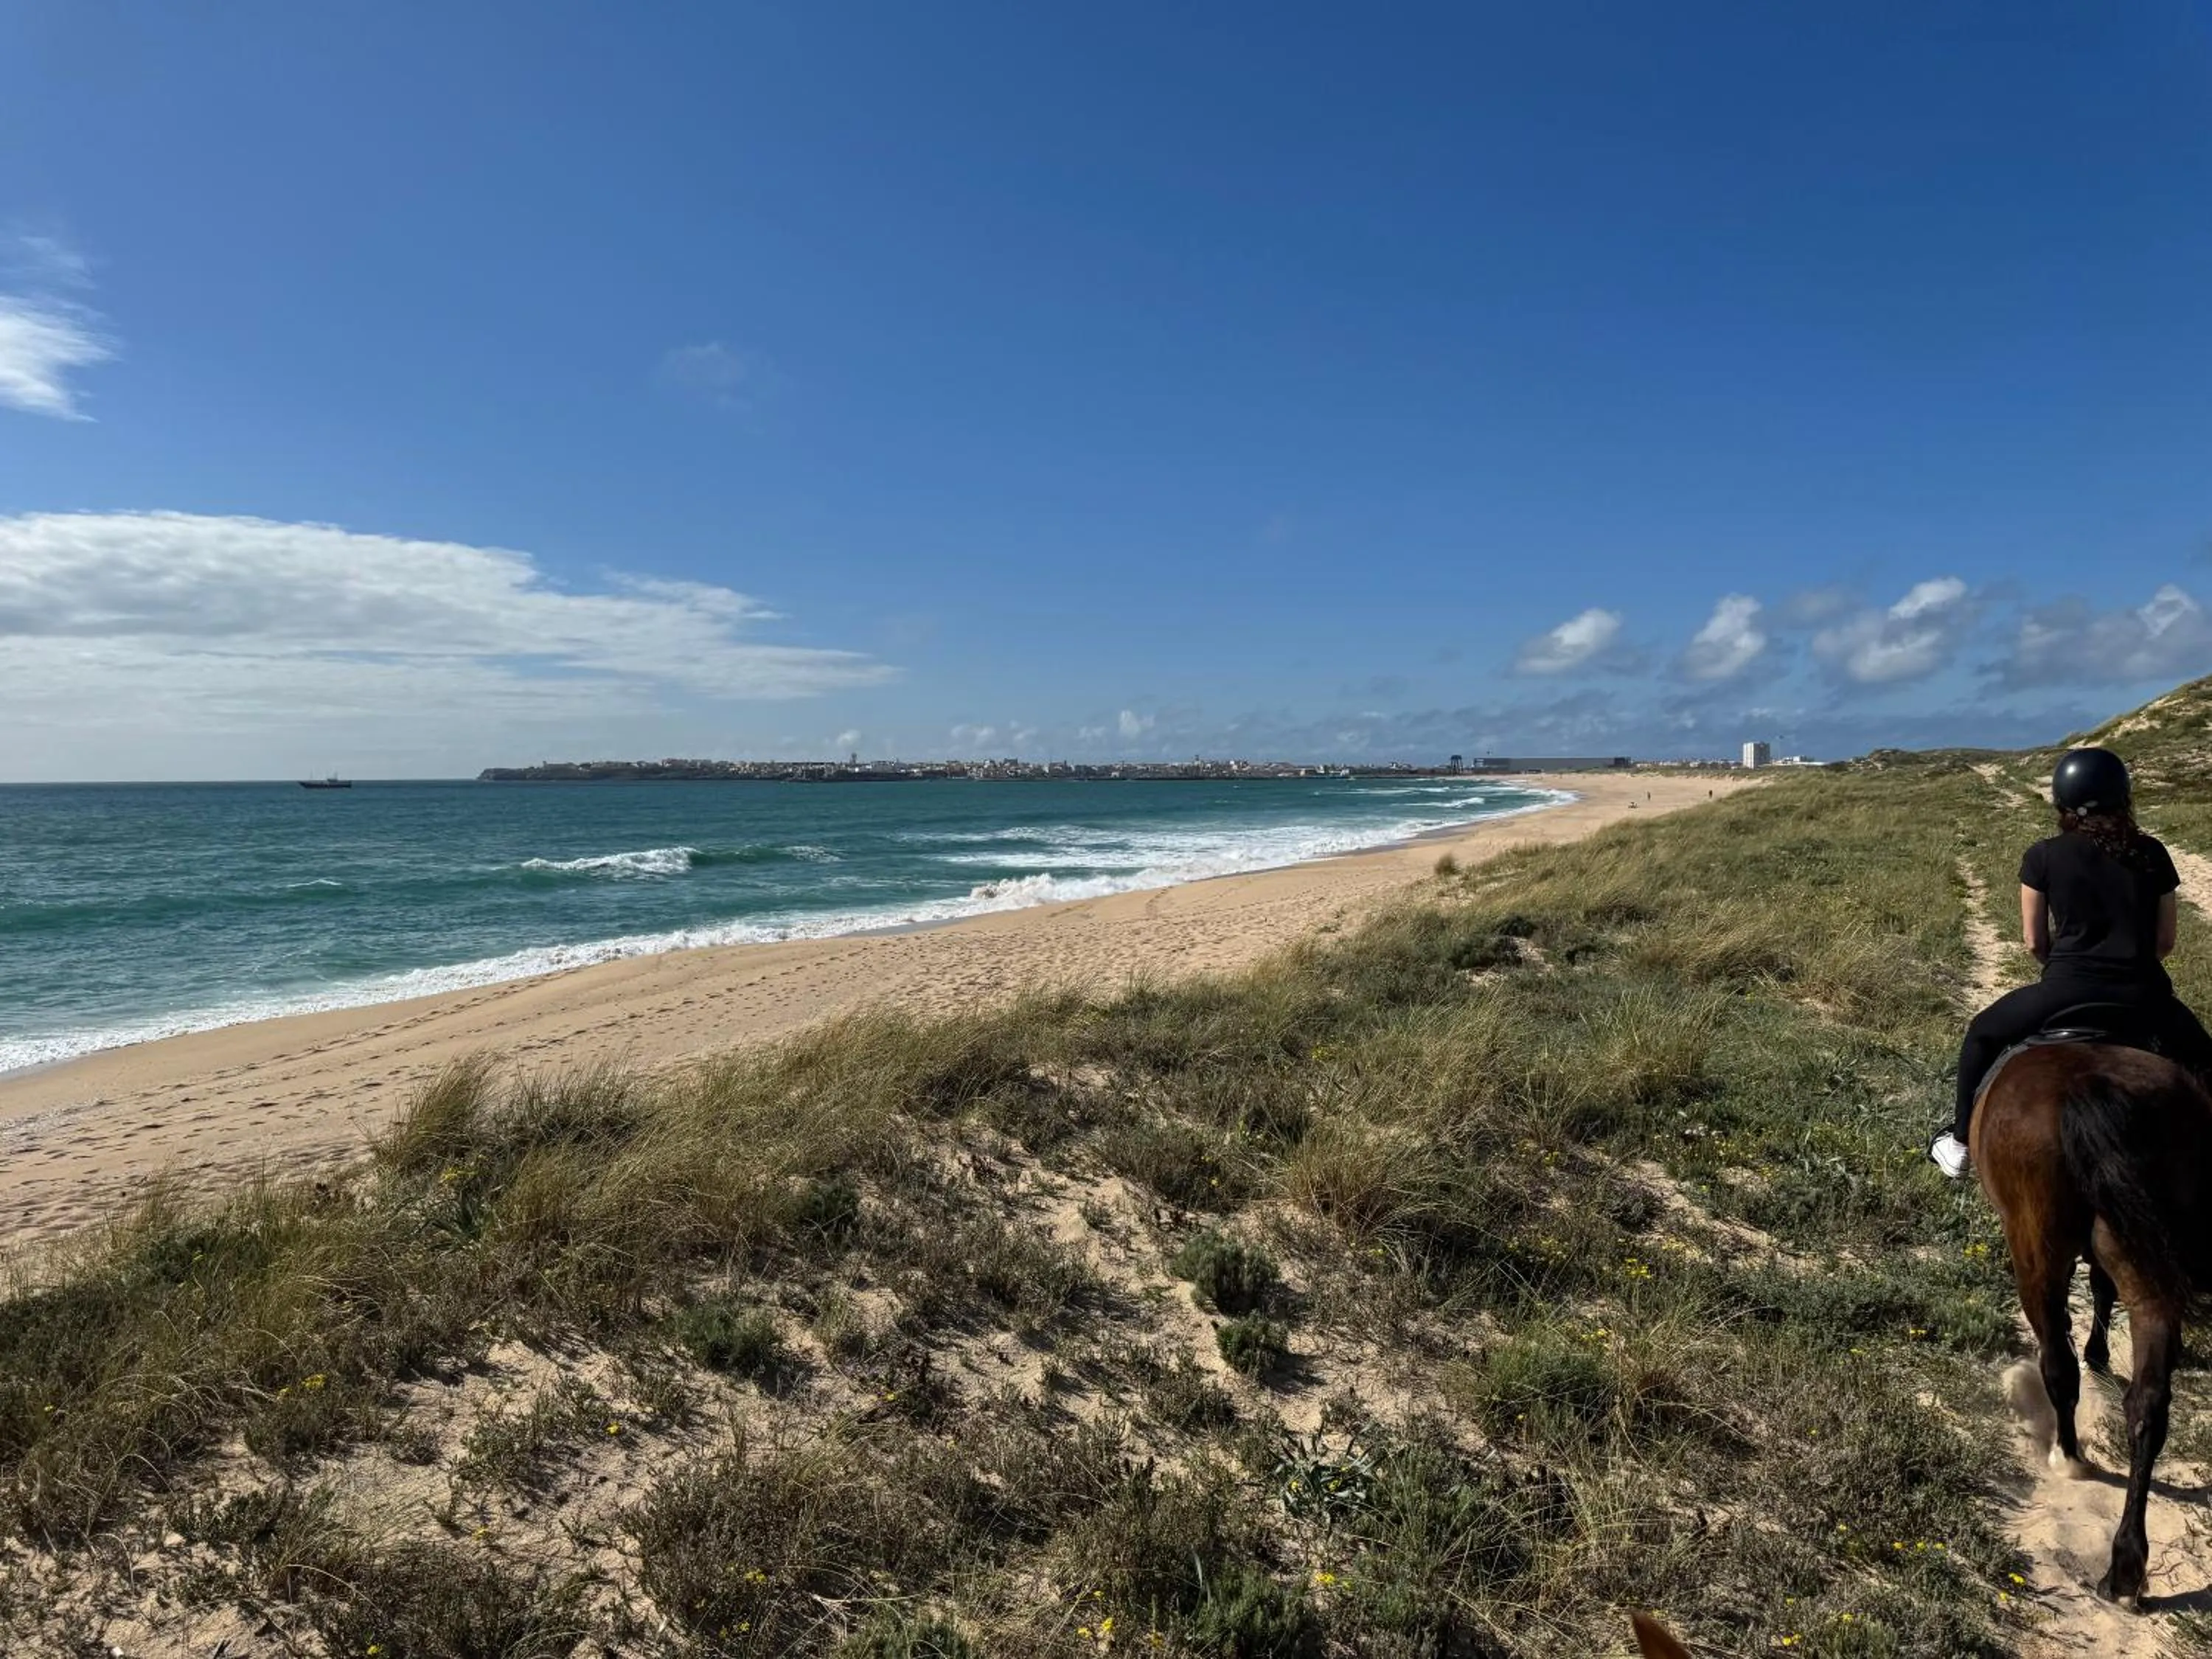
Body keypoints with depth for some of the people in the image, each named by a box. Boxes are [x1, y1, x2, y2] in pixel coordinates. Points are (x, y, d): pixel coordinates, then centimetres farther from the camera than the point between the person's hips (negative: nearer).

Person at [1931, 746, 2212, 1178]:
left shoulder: (2043, 857, 1)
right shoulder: (2152, 854, 7)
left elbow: (2034, 941, 5)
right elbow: (2166, 940, 11)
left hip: (2065, 990, -2)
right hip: (2143, 993, 2)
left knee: (1982, 1036, 22)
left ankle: (1960, 1144, 25)